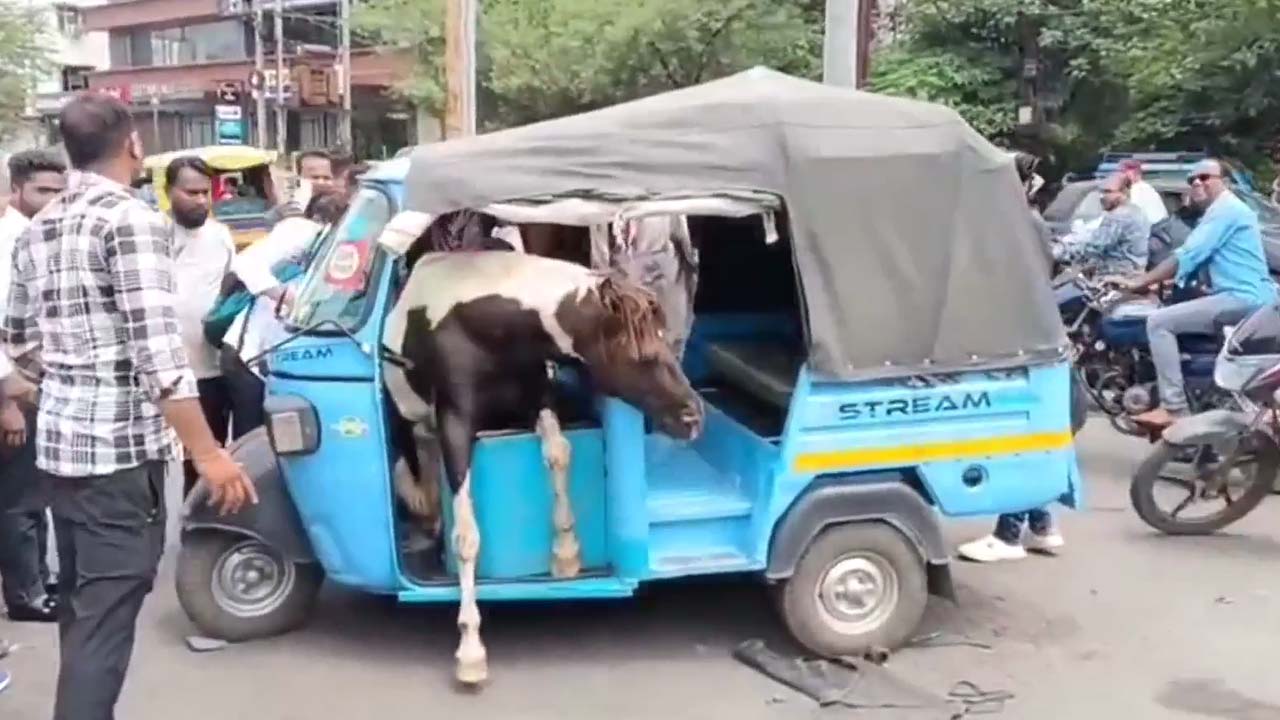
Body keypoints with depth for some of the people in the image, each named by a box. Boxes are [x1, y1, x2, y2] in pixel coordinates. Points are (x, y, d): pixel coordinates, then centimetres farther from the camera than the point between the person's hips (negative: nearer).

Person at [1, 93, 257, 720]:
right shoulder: (132, 220, -14)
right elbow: (157, 351, -21)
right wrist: (208, 454, -20)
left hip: (58, 441, 8)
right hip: (119, 446, -8)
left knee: (80, 604, 20)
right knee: (105, 614, -4)